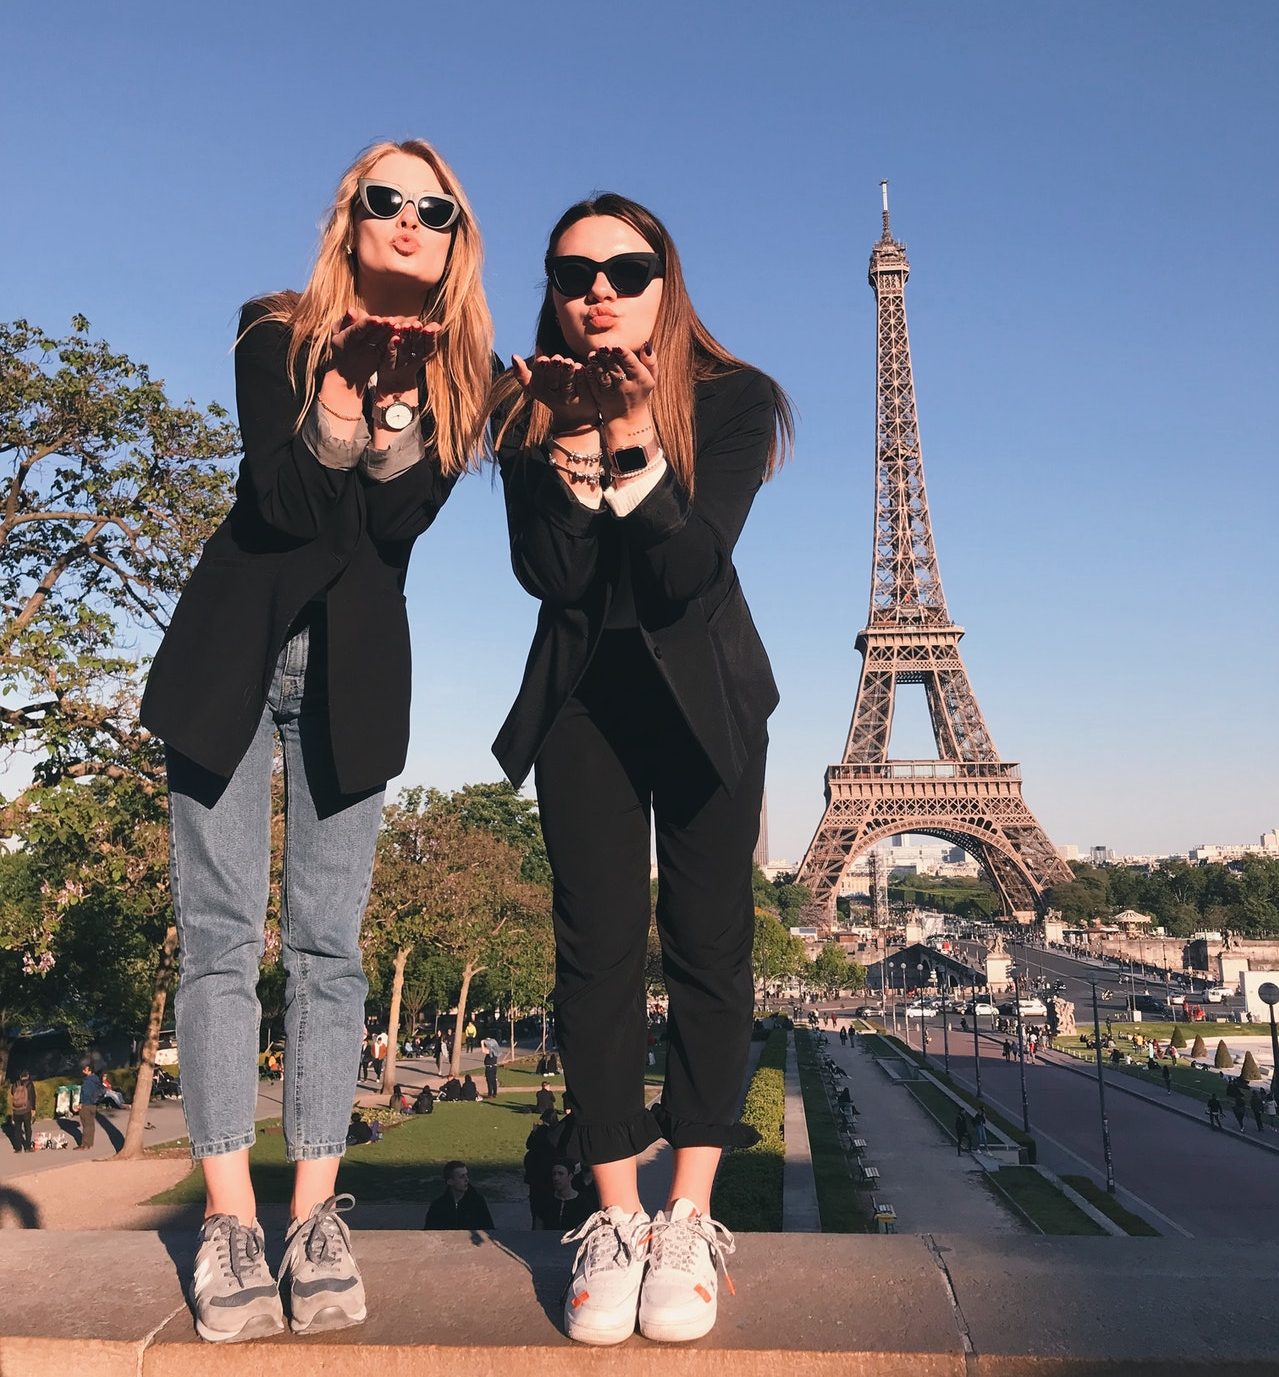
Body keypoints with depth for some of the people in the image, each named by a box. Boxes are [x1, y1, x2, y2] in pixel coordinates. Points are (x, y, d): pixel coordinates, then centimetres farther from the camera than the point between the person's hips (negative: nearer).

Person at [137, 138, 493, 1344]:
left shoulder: (462, 376, 6)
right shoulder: (277, 336, 4)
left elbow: (402, 523, -6)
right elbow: (278, 500, -7)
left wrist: (392, 453, -21)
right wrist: (329, 447, -22)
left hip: (355, 662, 1)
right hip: (231, 645, 0)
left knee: (328, 937, -1)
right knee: (219, 929, -2)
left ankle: (315, 1211, 7)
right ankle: (228, 1214, 6)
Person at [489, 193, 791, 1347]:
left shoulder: (733, 399, -8)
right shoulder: (534, 408, -3)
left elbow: (693, 569, -20)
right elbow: (545, 575, -14)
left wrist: (635, 442, -30)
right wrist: (576, 446, -26)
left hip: (705, 693, -1)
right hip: (582, 696, 1)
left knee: (707, 942, -3)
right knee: (597, 946, -3)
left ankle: (690, 1219, 7)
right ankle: (614, 1218, 7)